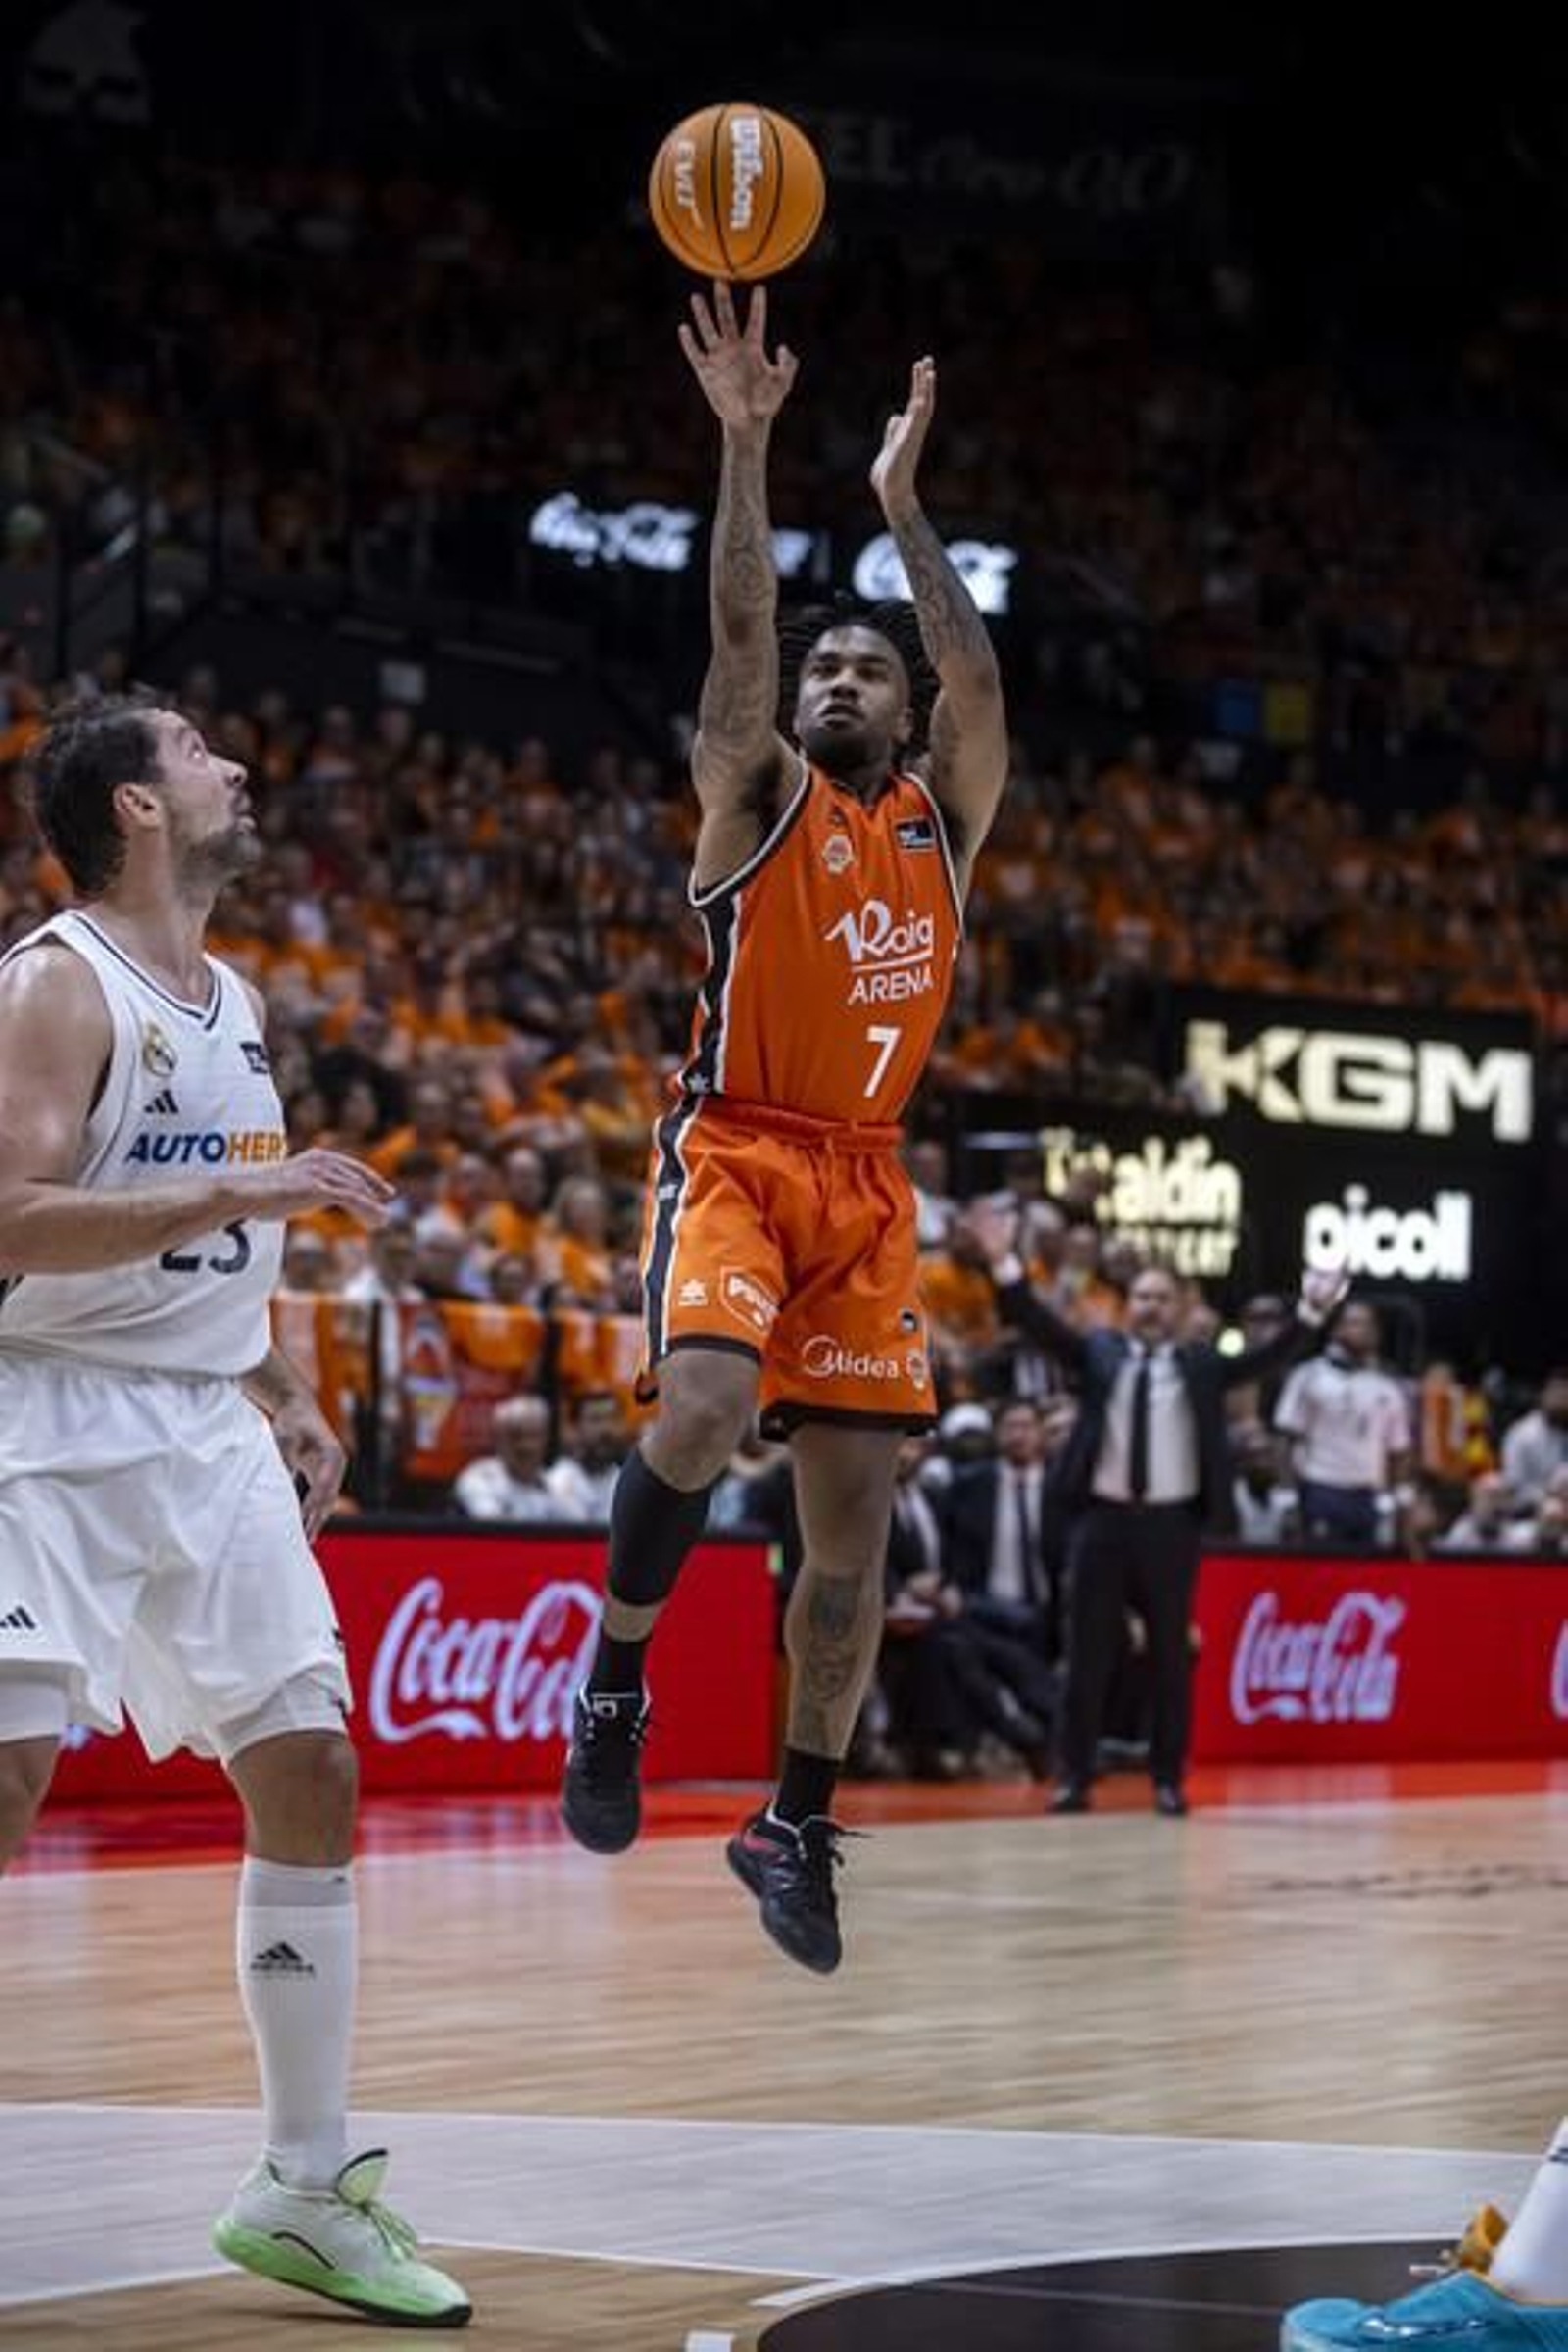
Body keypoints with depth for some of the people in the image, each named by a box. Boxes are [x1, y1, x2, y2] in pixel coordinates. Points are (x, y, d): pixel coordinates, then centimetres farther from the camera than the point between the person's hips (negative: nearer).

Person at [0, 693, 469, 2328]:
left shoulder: (233, 1000, 14)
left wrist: (284, 1393, 13)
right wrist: (243, 1191, -26)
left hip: (213, 1434, 8)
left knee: (310, 1777, 5)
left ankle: (305, 2191, 13)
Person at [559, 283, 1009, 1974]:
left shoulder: (940, 820, 14)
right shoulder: (760, 796, 4)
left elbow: (977, 675, 1)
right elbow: (737, 630, -9)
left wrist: (900, 499, 5)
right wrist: (747, 439, -16)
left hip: (866, 1182, 5)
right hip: (733, 1155, -4)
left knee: (853, 1508, 2)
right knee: (706, 1408, -30)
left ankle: (800, 1824, 11)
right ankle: (615, 1676, -9)